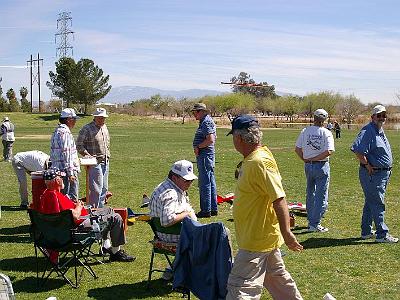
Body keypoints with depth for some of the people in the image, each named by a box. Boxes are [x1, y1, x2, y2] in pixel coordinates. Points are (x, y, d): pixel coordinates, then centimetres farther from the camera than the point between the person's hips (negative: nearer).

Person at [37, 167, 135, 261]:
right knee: (116, 218, -7)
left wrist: (74, 204, 6)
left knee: (108, 210, 26)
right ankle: (116, 252, 7)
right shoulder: (55, 196, -28)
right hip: (81, 224, -11)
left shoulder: (45, 194, 4)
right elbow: (75, 216, -30)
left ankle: (106, 246, 31)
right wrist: (78, 206, -10)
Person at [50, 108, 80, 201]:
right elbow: (67, 154, -20)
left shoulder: (56, 131, 17)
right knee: (72, 197, -7)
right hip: (66, 170, -10)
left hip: (57, 168, 10)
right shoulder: (65, 132, -15)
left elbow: (52, 153, 22)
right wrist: (71, 173, -20)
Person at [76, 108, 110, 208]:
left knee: (104, 188, 12)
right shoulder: (87, 129, -8)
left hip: (105, 162, 8)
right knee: (96, 189, -9)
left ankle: (101, 208, 22)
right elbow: (79, 145, -10)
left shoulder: (104, 127, 15)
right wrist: (89, 156, -16)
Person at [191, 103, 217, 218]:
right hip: (209, 154, 11)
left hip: (205, 155, -11)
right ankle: (213, 208, 20)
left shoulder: (206, 122, -15)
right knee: (211, 182, 13)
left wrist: (198, 147, -15)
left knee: (205, 183, -6)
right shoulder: (206, 121, 17)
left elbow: (210, 140, -26)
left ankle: (206, 210, -2)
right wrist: (198, 148, 14)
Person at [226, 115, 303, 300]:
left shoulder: (260, 162, -24)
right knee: (276, 277, 24)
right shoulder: (251, 159, 7)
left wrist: (286, 232, -29)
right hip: (264, 236, 10)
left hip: (257, 240, -10)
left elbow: (279, 199, -28)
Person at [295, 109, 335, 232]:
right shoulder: (326, 133, -10)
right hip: (322, 166, -5)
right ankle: (314, 224, 0)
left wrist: (306, 159, 8)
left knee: (310, 194, 18)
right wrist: (315, 158, -11)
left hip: (308, 166, 5)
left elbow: (297, 149, 2)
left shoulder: (305, 131, 1)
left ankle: (311, 221, 27)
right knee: (321, 196, 1)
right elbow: (329, 151, -20)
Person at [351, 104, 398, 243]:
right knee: (377, 204, -5)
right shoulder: (367, 131, -16)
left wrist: (388, 169, 17)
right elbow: (357, 150, -28)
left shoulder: (381, 131, 15)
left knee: (371, 203, 15)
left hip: (384, 173, 10)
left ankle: (366, 232, 24)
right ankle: (382, 234, 0)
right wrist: (367, 165, -21)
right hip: (373, 174, -10)